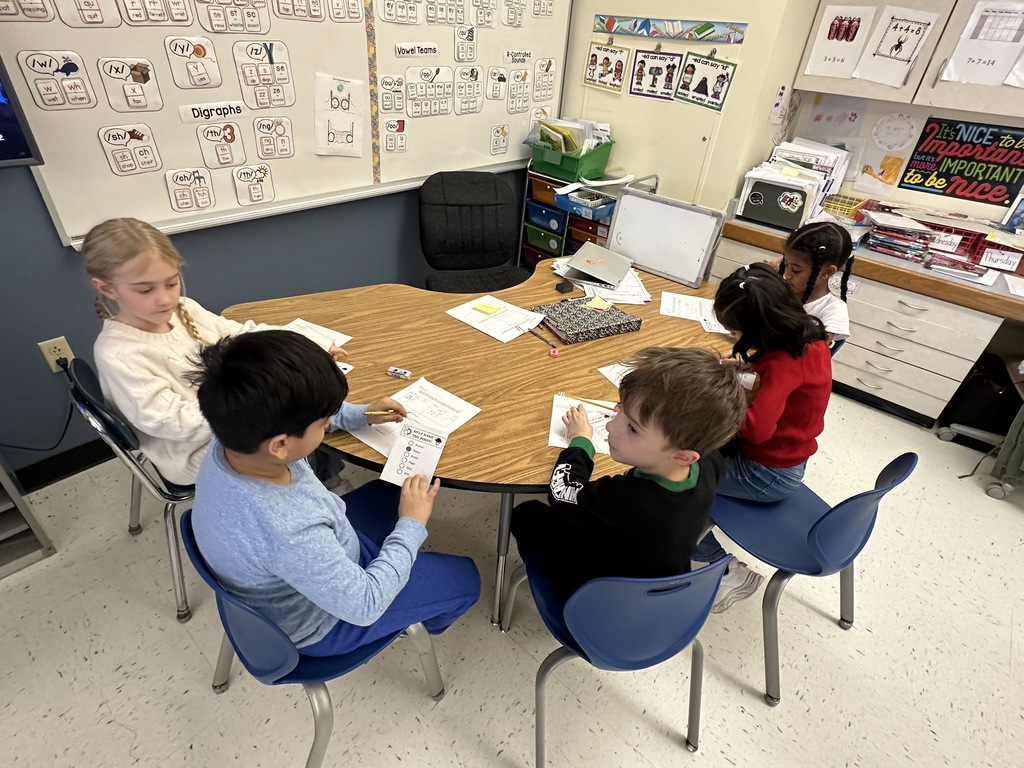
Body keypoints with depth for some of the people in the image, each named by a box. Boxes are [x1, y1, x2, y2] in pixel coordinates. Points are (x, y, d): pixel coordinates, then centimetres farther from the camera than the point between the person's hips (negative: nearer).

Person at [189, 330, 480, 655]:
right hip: (318, 623, -6)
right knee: (463, 577, 7)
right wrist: (412, 526, -21)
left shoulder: (235, 438, -25)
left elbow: (290, 417, 1)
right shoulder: (288, 534, -46)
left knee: (396, 490, 20)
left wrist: (362, 414, 1)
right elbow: (365, 606, -30)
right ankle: (432, 620, 43)